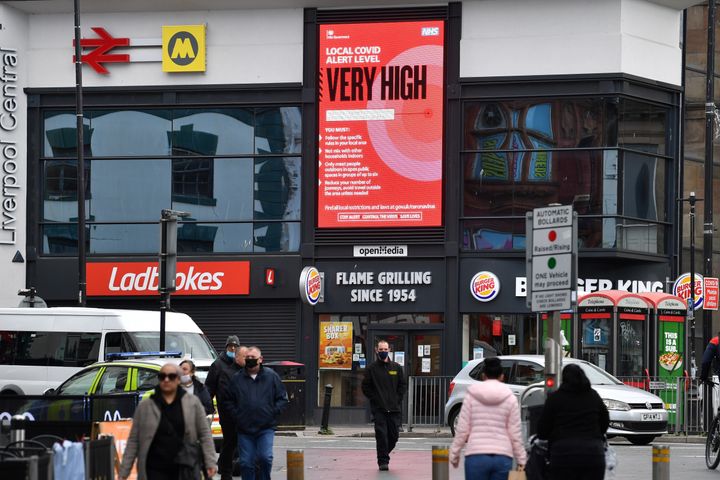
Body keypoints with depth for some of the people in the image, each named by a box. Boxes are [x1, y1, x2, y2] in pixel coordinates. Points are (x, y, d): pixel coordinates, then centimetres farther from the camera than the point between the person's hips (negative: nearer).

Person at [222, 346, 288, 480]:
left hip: (266, 428, -2)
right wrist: (236, 414, 1)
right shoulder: (237, 378, 8)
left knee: (265, 457, -13)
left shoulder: (271, 376, 4)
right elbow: (228, 401, 14)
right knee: (246, 462, 1)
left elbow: (282, 398, 7)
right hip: (244, 429, 2)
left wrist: (273, 413, -3)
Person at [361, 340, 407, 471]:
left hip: (394, 409, 2)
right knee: (381, 434, -11)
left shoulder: (396, 368, 9)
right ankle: (383, 461, -5)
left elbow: (402, 385, 14)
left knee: (394, 435, 3)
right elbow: (366, 387, 4)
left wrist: (397, 399, 2)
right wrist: (374, 399, -5)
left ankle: (384, 454, 26)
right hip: (378, 409, -2)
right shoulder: (372, 368, 3)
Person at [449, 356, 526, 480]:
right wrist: (521, 460, 10)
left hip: (476, 456, -1)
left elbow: (462, 429, 2)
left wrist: (454, 453, 12)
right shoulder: (510, 398, 5)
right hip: (502, 457, 1)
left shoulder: (472, 396, 4)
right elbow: (515, 433, 4)